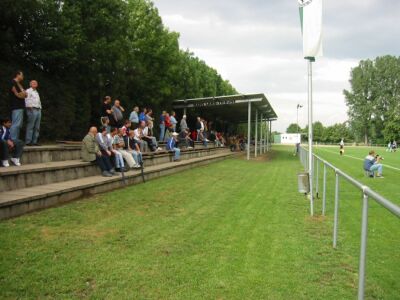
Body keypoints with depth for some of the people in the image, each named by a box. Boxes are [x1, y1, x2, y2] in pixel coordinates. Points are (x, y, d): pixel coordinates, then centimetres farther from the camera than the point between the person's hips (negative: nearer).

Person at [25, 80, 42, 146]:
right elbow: (27, 101, -7)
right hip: (32, 110, -8)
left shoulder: (36, 92, 26)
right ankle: (28, 142, -11)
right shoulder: (28, 91, 3)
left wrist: (40, 109, 14)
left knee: (37, 127, 3)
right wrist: (30, 108, -17)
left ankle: (34, 141, 5)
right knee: (30, 126, -11)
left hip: (38, 110, 8)